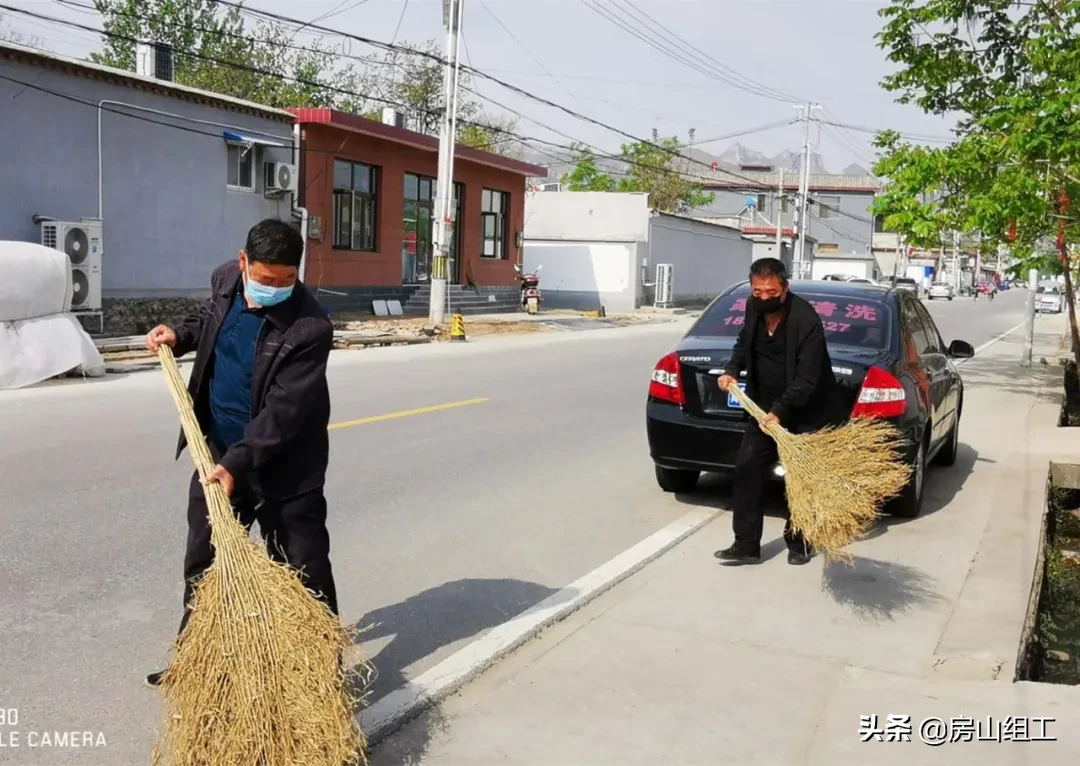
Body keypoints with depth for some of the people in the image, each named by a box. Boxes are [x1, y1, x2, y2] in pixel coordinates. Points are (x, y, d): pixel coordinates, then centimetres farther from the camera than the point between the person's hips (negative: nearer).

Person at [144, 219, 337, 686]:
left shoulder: (310, 328, -25)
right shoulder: (226, 280, -5)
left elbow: (283, 411, -26)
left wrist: (238, 463, -30)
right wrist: (180, 336, 2)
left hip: (283, 465, -6)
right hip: (217, 450, 7)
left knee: (303, 569, 2)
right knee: (202, 559, 17)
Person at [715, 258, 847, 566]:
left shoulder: (806, 319, -24)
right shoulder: (753, 308, -3)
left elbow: (807, 377, -27)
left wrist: (780, 411, -34)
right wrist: (732, 370, 3)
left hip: (808, 413, -6)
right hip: (766, 407, 6)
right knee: (747, 469, 1)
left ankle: (799, 543, 21)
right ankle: (746, 544, 6)